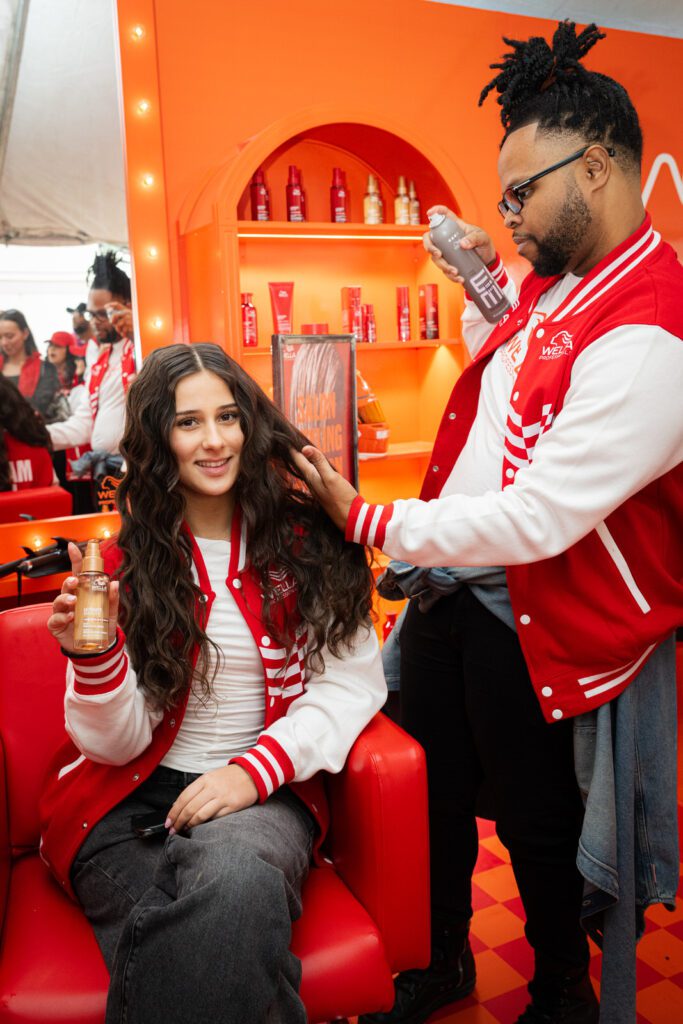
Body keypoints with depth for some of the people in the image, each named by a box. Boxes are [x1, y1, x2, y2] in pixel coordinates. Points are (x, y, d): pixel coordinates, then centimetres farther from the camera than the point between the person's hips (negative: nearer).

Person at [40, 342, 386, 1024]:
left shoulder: (304, 541, 2)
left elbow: (352, 681, -2)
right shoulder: (125, 563, 2)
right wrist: (95, 657, -21)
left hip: (266, 792, 0)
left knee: (235, 877, -34)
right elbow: (117, 743, 0)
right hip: (131, 799, 0)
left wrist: (256, 768, -15)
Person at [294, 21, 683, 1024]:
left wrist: (368, 523, -21)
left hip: (534, 630, -8)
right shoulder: (553, 282, 5)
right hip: (450, 590, 9)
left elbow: (537, 521, -28)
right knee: (436, 787, 21)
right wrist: (483, 281, 12)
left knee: (538, 828, 14)